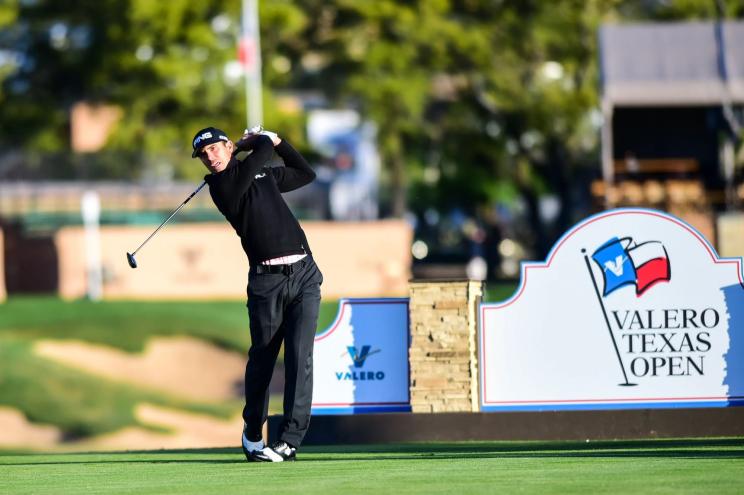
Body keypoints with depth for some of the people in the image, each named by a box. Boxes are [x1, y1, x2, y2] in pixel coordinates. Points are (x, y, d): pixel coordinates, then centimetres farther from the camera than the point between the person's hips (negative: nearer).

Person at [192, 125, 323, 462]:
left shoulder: (264, 174, 19)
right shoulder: (221, 183, -2)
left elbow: (305, 173, 33)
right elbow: (261, 149, -6)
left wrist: (277, 141, 25)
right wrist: (262, 141, 15)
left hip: (304, 273, 3)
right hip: (266, 280, -3)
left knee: (299, 357, -8)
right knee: (262, 358, 3)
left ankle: (289, 439, -12)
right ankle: (252, 435, 22)